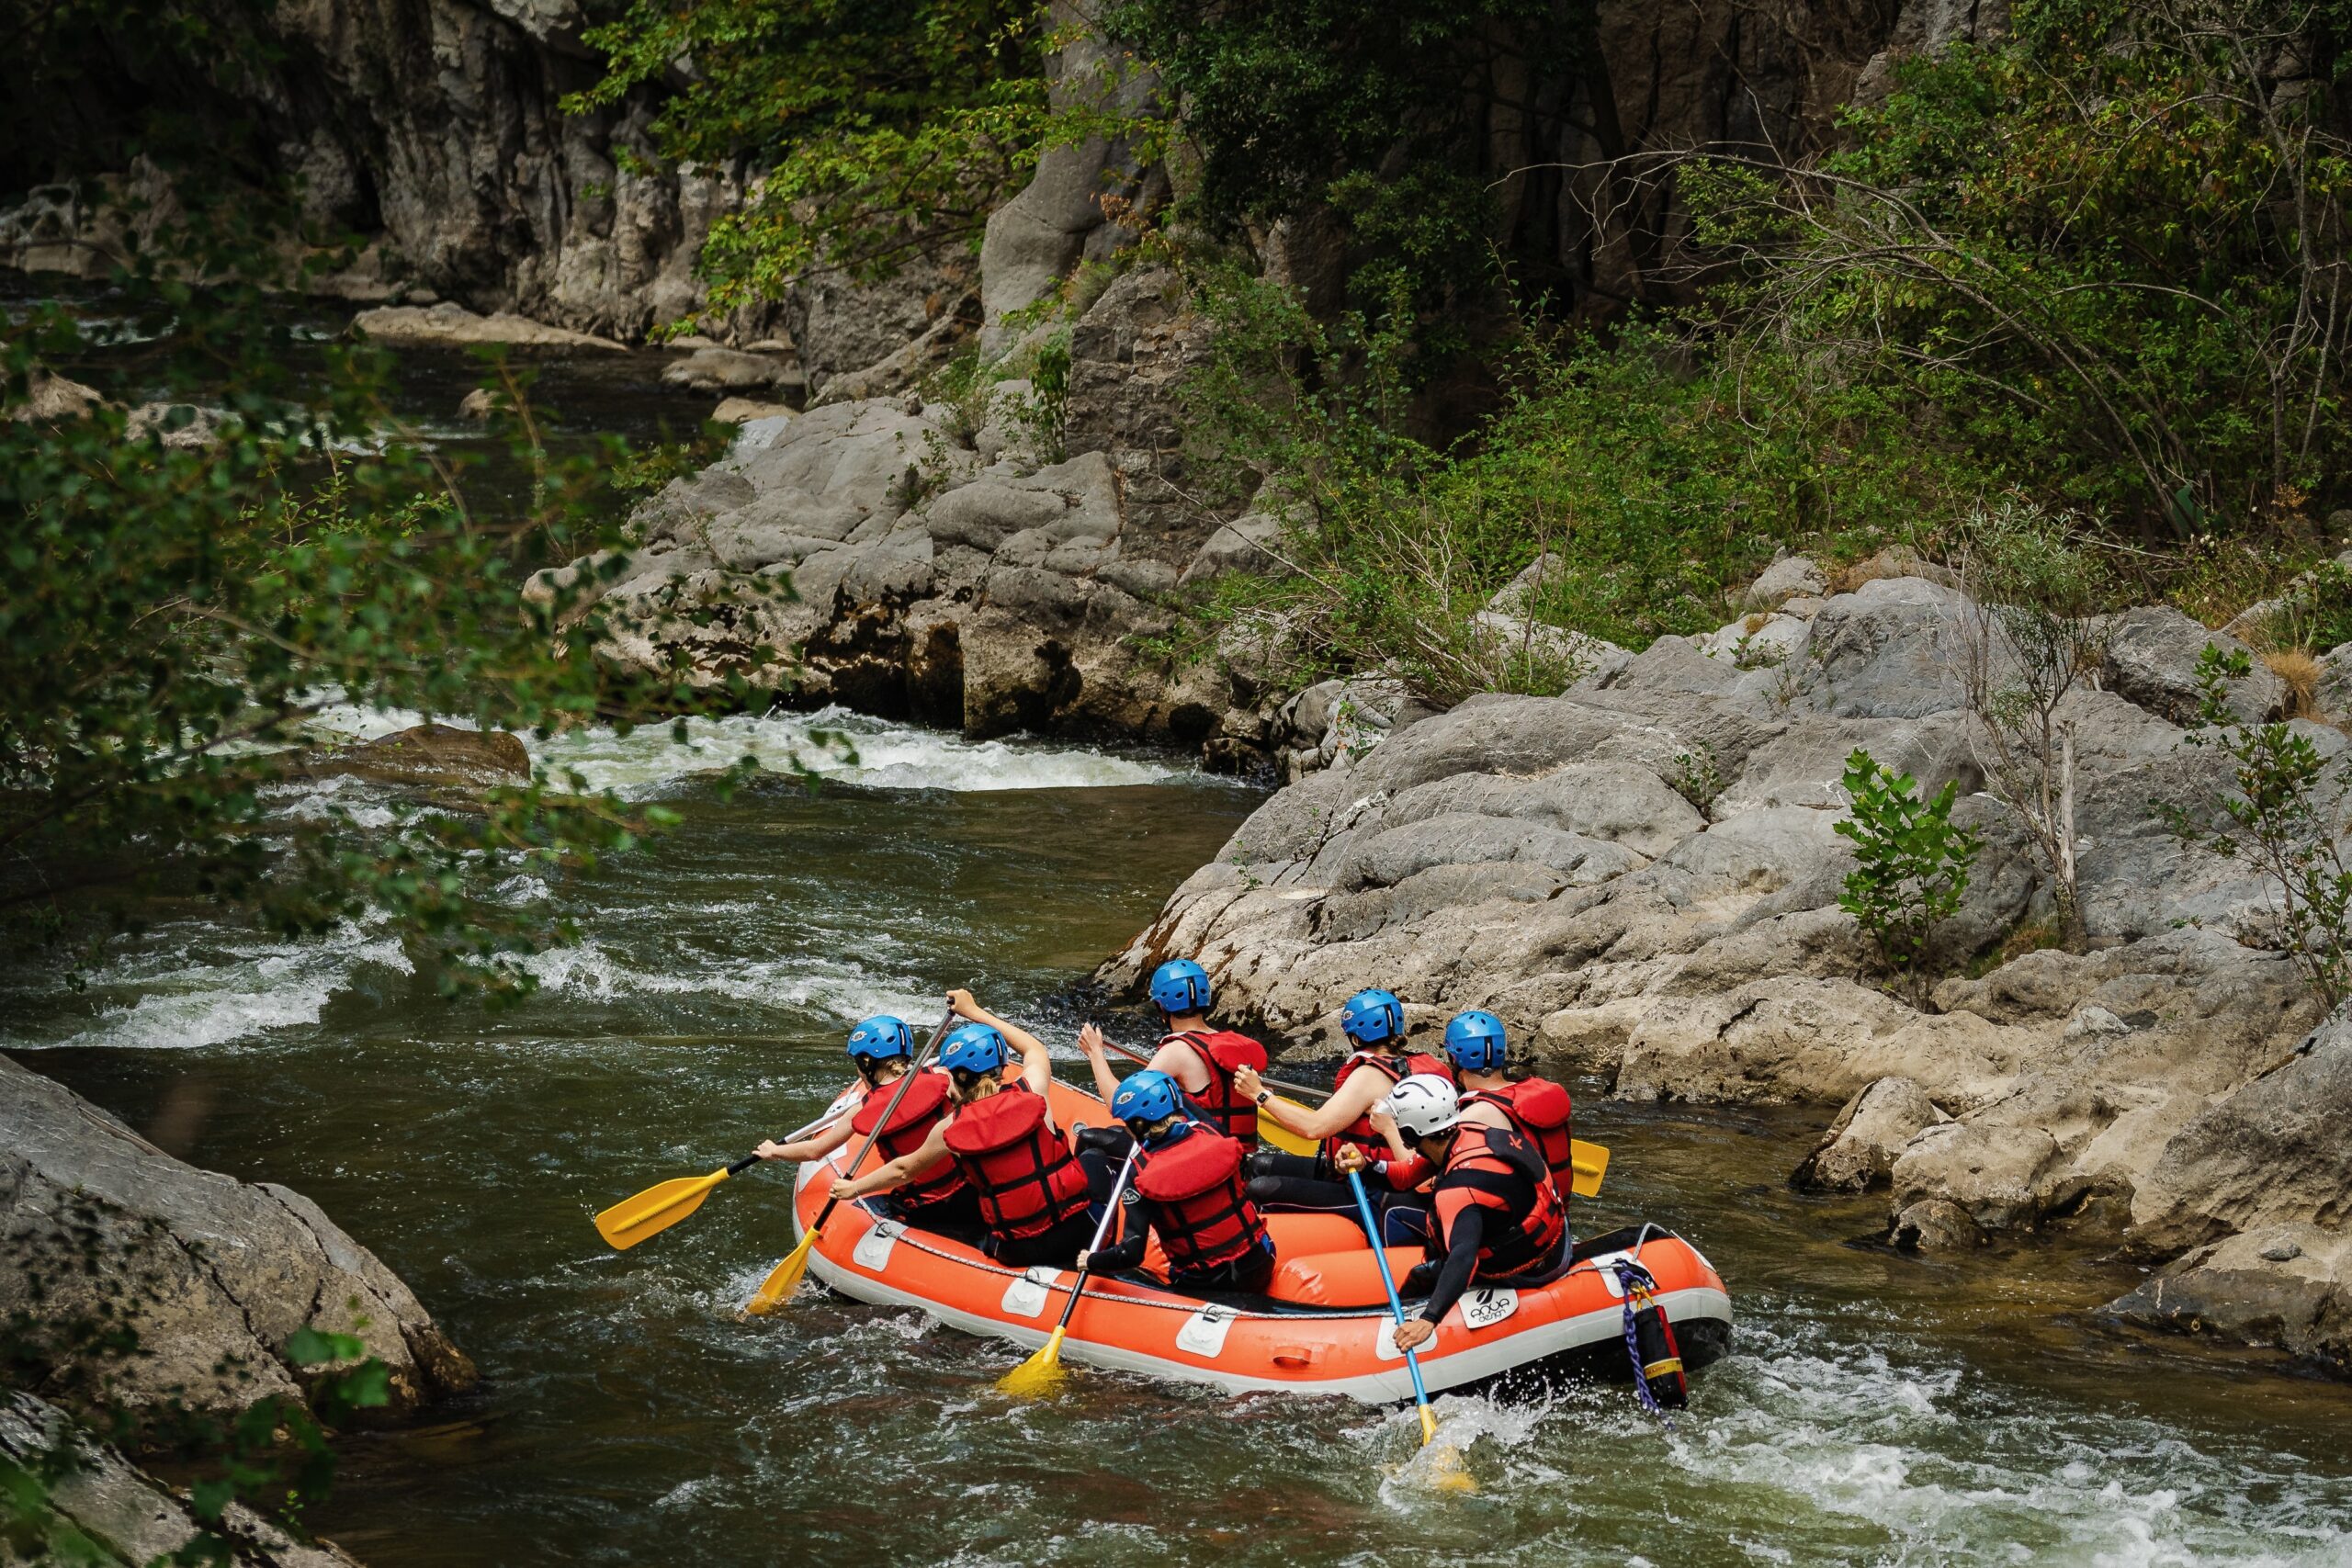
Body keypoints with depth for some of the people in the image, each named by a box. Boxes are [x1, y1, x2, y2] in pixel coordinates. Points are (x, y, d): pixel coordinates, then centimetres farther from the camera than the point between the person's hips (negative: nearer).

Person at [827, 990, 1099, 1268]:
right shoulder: (1032, 1090, -4)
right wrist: (976, 1012, 29)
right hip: (1079, 1230, 0)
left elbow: (904, 1169, 13)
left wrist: (853, 1188, 29)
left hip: (1019, 1252, 0)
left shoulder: (951, 1129, -5)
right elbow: (1036, 1049, 21)